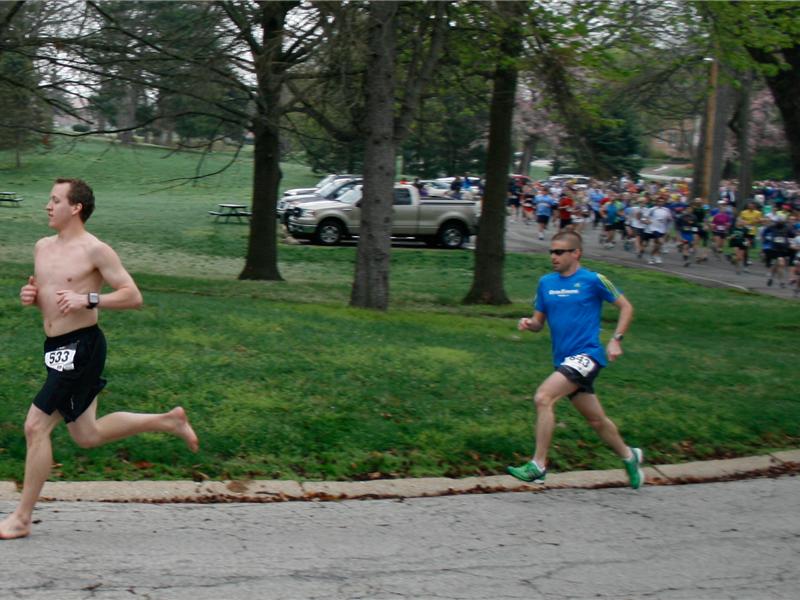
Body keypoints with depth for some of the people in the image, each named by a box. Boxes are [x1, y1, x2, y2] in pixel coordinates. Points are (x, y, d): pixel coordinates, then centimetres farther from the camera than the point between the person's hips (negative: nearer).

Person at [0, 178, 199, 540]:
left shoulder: (95, 250, -11)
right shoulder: (43, 248, 13)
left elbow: (133, 296, -12)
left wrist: (88, 300, -24)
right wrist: (30, 296, 1)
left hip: (81, 348, -9)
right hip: (55, 348, 9)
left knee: (36, 426, -10)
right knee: (86, 435, 16)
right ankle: (169, 421, 31)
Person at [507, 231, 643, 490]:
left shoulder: (593, 280, -6)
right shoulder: (546, 283, 10)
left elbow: (626, 307, 3)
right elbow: (539, 322, 17)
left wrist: (615, 339, -7)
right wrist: (528, 323, -6)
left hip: (586, 355, -6)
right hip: (564, 360, 6)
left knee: (543, 397, -23)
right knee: (596, 419, 15)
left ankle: (538, 465, -18)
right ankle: (629, 456, 39)